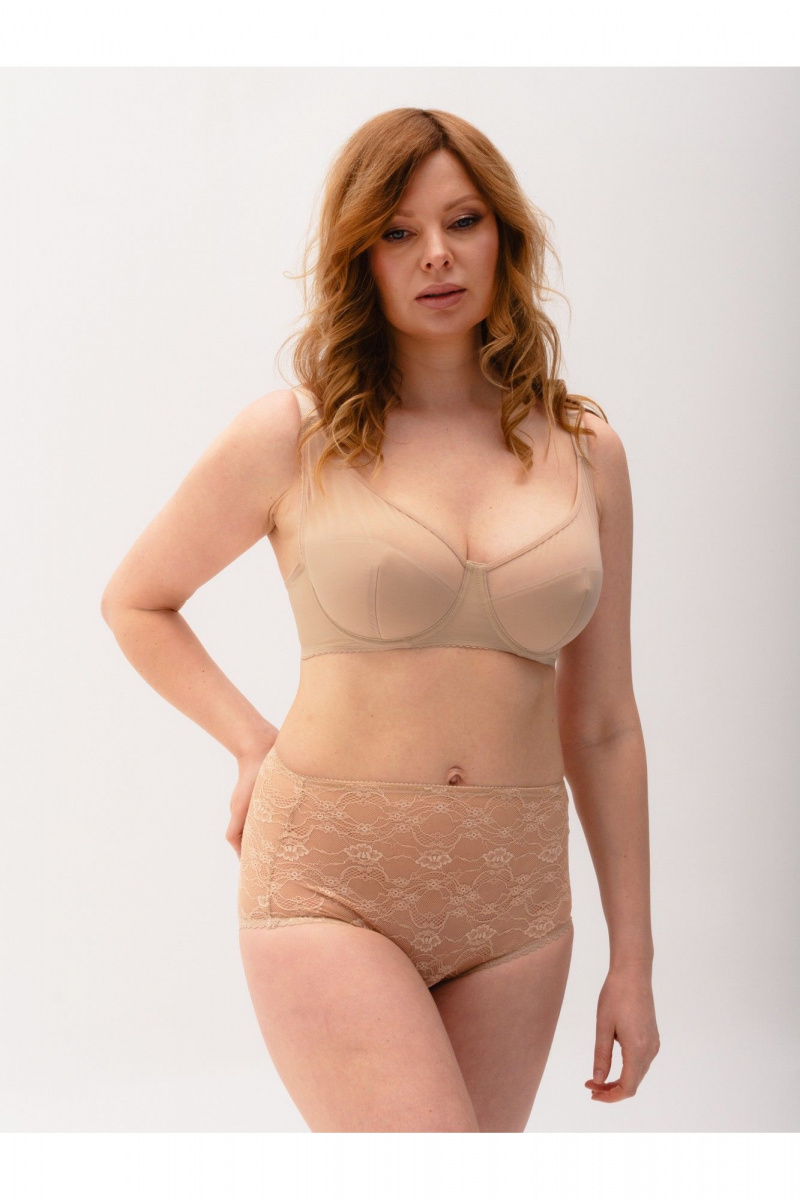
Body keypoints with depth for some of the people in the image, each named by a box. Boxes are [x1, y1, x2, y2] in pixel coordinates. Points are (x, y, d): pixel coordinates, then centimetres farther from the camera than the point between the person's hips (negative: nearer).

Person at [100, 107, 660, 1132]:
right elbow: (133, 600, 13)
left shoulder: (583, 450, 6)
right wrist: (256, 748, 1)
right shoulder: (292, 438, -2)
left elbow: (601, 725, 9)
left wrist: (632, 959, 9)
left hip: (516, 894, 4)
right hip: (333, 888, -3)